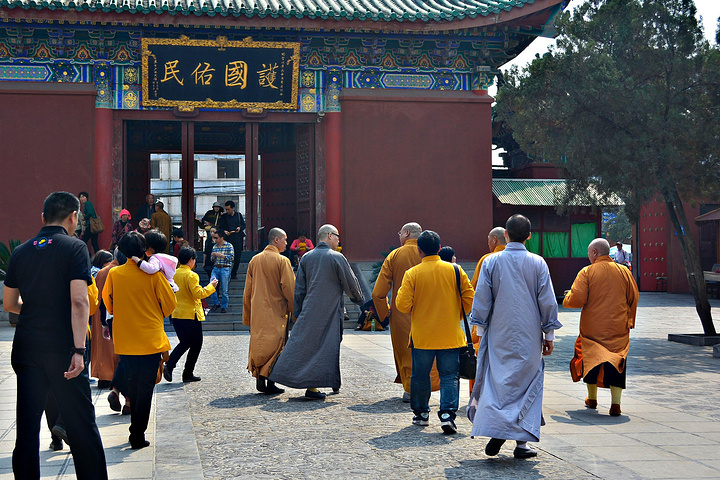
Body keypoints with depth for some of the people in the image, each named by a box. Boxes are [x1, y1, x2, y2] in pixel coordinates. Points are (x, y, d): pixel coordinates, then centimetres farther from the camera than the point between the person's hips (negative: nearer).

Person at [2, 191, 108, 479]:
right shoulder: (75, 248, -5)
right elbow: (79, 301, -16)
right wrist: (79, 350, -19)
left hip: (26, 348, 4)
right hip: (62, 348, -4)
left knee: (27, 426, 9)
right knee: (81, 426, 4)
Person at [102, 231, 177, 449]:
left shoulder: (114, 274, -3)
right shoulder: (153, 274, -11)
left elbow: (107, 301, 11)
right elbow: (170, 303, -3)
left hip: (125, 339, 3)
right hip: (150, 339, -3)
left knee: (133, 382, 19)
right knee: (145, 387, 2)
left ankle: (136, 429, 26)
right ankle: (137, 436, 0)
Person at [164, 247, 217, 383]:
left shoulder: (173, 273, 6)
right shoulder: (191, 275, -15)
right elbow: (198, 293, -20)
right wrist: (211, 286, -9)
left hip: (176, 315, 7)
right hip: (191, 315, -7)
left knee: (184, 343, 19)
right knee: (196, 345, 8)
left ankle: (169, 365, 0)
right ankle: (188, 374, 9)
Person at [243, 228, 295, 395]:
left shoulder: (254, 260, 7)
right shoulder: (282, 261, -9)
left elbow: (248, 290, 11)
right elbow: (289, 288, -11)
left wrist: (247, 316, 16)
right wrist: (295, 311, -1)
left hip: (257, 312, 5)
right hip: (276, 311, -5)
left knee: (258, 343, 12)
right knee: (275, 344, 0)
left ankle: (259, 379, 10)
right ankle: (270, 383, -2)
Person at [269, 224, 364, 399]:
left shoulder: (306, 257, 7)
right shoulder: (336, 257, -6)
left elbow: (299, 288, 9)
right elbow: (351, 283, 0)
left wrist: (298, 313, 14)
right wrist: (359, 300, 17)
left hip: (309, 311, 4)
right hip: (331, 312, -4)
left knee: (304, 344, 5)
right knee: (327, 346, 3)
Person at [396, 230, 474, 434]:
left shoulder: (412, 274, -7)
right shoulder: (455, 270, -3)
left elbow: (402, 304, -10)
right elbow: (469, 299, -1)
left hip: (421, 336, 0)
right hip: (450, 336, 0)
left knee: (420, 375, 14)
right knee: (449, 376, 4)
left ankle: (421, 413, 25)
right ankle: (447, 414, -10)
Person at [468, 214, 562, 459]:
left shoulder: (491, 262, -2)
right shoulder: (538, 263, -2)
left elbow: (481, 300, 0)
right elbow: (548, 302, 0)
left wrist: (480, 332, 8)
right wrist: (549, 335, 7)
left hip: (498, 335, 0)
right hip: (529, 337, 0)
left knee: (496, 382, 7)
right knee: (526, 384, 5)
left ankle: (495, 432, -5)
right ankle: (522, 441, 5)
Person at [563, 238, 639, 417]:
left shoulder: (587, 272, -8)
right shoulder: (624, 272, 2)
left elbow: (576, 300, -13)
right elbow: (633, 299, 7)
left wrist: (567, 299, 9)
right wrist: (629, 320, 20)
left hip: (593, 327, -2)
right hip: (619, 328, 2)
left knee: (591, 360, 15)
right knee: (617, 363, 4)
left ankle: (592, 399, 27)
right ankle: (616, 403, -6)